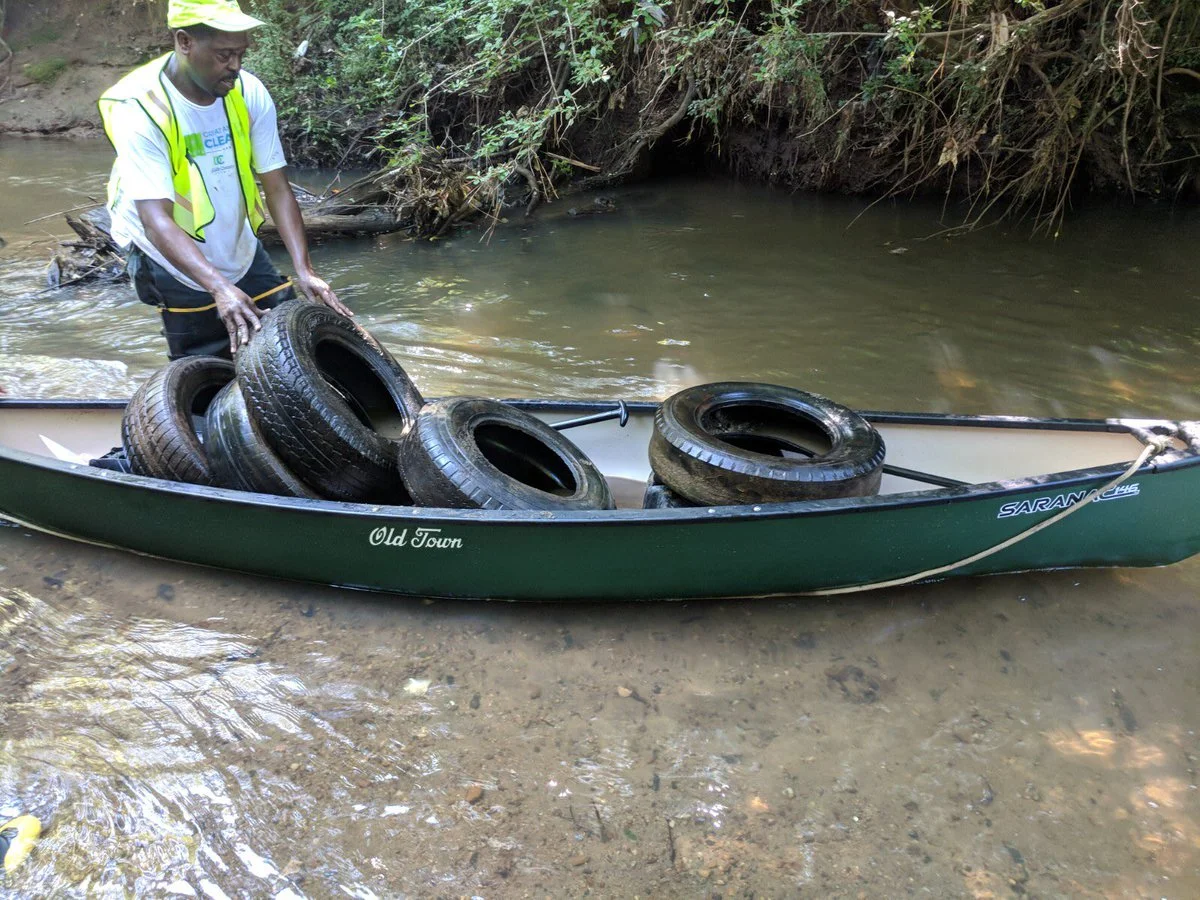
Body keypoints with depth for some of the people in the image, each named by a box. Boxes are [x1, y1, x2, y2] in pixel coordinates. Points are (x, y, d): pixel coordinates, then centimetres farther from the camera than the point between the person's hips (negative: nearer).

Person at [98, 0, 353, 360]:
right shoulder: (140, 109, -23)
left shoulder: (249, 92, -10)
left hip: (243, 253, 4)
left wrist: (304, 271, -23)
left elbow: (277, 188, -11)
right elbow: (156, 220, -31)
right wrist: (219, 288, -44)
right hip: (177, 266, -4)